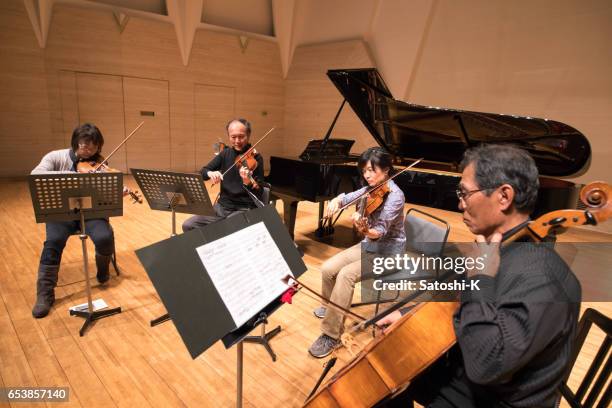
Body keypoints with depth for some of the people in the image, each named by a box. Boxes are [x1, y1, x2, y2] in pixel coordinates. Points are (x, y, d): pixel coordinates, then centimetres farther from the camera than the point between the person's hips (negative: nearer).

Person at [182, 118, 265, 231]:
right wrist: (210, 173, -16)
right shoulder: (225, 153, 7)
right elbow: (203, 172, 8)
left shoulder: (255, 158, -9)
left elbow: (259, 194, -14)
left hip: (245, 209, -5)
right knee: (188, 225, -7)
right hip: (222, 206, 5)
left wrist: (248, 183, -36)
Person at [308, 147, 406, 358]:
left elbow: (380, 232, -30)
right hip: (368, 245, 8)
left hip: (387, 252, -7)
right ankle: (330, 307, 22)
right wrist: (336, 201, -11)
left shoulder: (394, 195, -21)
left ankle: (331, 335, -18)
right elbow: (347, 197, 13)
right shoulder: (371, 189, 3)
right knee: (327, 268, -8)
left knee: (346, 275, -28)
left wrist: (364, 230, -52)